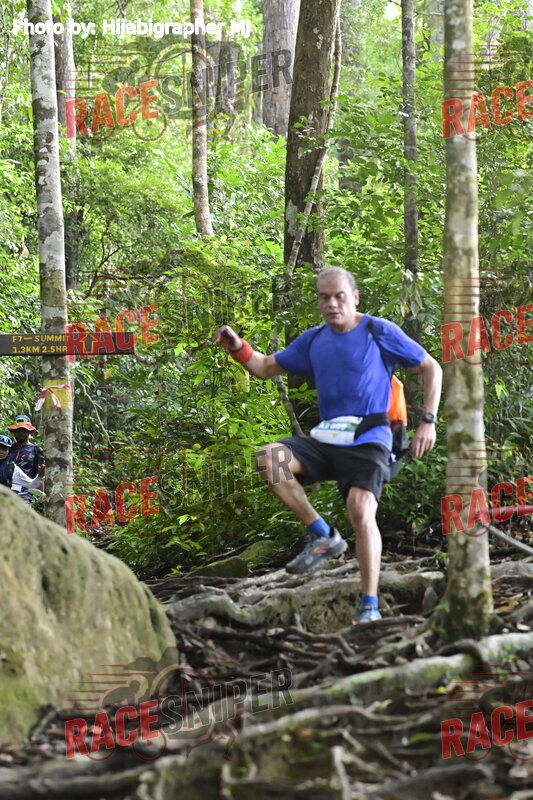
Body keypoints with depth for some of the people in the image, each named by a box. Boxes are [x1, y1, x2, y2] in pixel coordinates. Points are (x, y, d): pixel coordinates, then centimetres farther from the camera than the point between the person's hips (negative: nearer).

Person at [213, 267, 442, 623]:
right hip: (326, 439, 5)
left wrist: (428, 421, -6)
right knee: (269, 459, -19)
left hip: (368, 441, -5)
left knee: (362, 513, -25)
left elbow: (431, 368, 4)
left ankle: (370, 607, -17)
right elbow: (266, 367, 21)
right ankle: (323, 537, -6)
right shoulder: (314, 340, 13)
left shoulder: (380, 333, -2)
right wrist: (238, 347, 0)